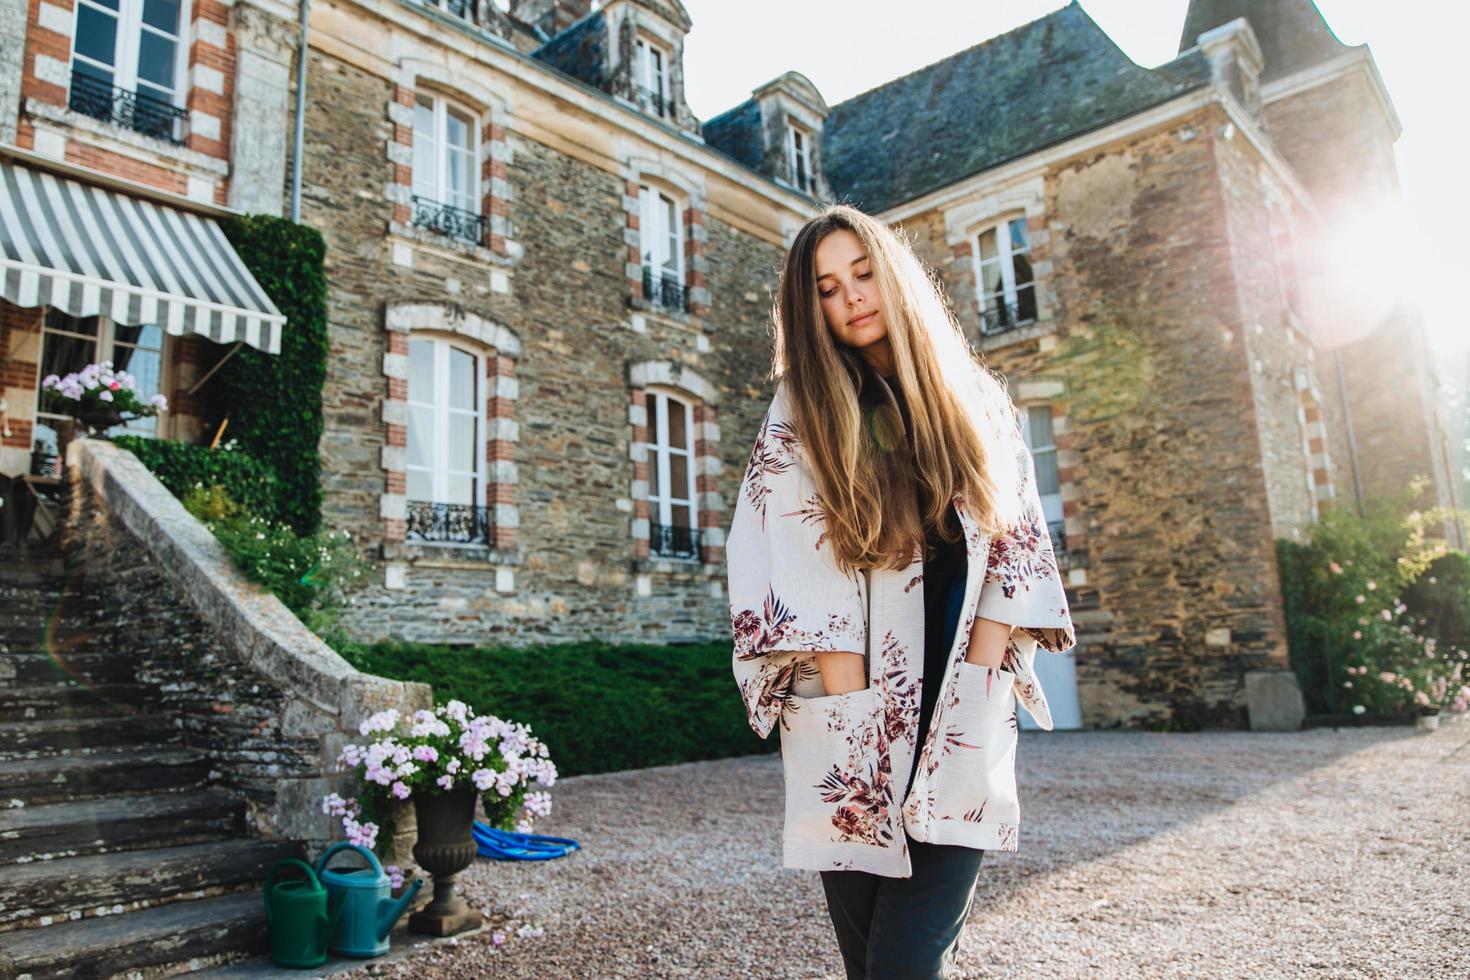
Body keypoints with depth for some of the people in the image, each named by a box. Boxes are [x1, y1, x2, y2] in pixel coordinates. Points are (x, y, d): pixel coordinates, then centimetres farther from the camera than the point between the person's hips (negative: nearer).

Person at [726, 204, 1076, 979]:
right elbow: (792, 568, -5)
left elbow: (1016, 544, 7)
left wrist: (975, 678, -5)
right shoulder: (802, 412, 5)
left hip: (962, 723, 1)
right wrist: (851, 707, -12)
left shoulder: (978, 403, 12)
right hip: (852, 729, -1)